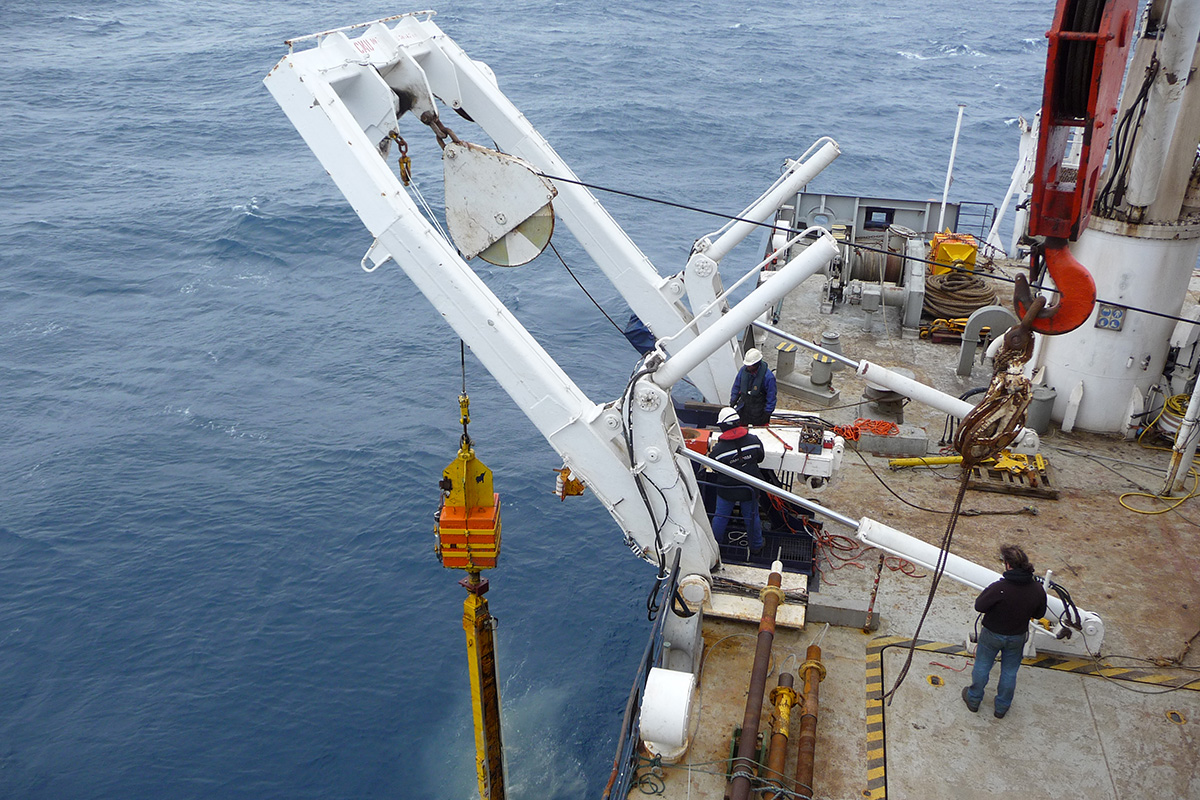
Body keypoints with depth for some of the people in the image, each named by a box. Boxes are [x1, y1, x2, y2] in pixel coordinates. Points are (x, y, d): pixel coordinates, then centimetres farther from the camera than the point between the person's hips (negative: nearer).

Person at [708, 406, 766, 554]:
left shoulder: (718, 449, -22)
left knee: (720, 517, 19)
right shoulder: (754, 440, -15)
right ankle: (756, 545, 39)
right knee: (752, 517, 21)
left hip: (726, 490, -2)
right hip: (749, 489, 2)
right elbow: (760, 458, 2)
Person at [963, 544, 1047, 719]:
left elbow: (979, 606, -22)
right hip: (1018, 637, 3)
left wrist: (987, 592, -5)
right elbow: (1039, 614, -3)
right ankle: (1002, 707, 39)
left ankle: (973, 699, 39)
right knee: (1010, 671, 23)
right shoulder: (1038, 589, -20)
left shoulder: (999, 588, -35)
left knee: (982, 666, 20)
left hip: (992, 634, -3)